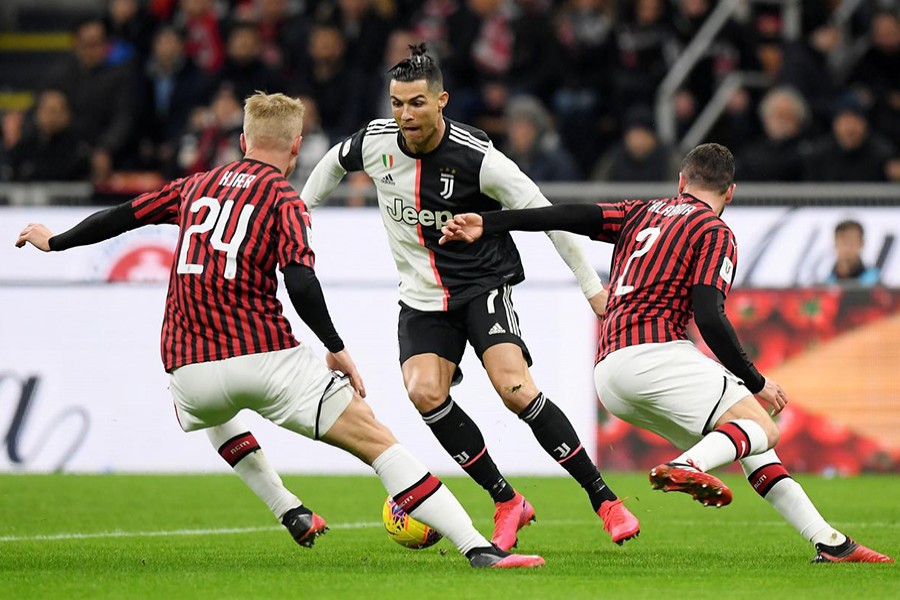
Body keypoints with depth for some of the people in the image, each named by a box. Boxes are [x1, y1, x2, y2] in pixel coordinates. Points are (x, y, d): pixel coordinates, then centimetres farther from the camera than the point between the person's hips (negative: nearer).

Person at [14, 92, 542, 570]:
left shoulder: (197, 186, 16)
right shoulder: (284, 201, 0)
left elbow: (122, 216, 23)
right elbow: (301, 283, -15)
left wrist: (53, 242, 38)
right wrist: (338, 350, -7)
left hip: (189, 366, 5)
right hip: (264, 356, -5)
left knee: (210, 411, 42)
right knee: (378, 442, -6)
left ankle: (292, 513, 35)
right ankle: (479, 549, -18)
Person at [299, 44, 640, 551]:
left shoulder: (476, 158, -20)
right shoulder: (376, 141, -7)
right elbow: (334, 164, 18)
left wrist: (592, 286, -11)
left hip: (485, 284, -4)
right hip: (423, 296, 4)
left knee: (514, 388, -24)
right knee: (424, 393, -20)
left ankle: (603, 499, -12)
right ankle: (507, 503, -6)